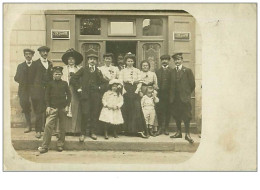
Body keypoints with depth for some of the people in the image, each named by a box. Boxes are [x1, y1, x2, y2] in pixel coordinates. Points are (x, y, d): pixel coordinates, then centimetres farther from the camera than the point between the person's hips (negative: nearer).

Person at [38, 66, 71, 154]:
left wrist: (67, 105, 0)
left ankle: (60, 145, 17)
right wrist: (48, 106, -2)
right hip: (53, 107, -1)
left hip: (63, 107, 1)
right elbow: (47, 95, 7)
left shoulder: (64, 83, 6)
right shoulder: (50, 84, 5)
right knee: (48, 125, -10)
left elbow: (69, 95, 8)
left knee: (62, 126, 6)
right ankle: (44, 146, -5)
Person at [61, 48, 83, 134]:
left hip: (75, 90, 0)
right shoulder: (64, 68, 12)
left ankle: (75, 128, 2)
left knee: (76, 108, -3)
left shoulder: (79, 69, 11)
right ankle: (66, 128, -1)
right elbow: (62, 79, 6)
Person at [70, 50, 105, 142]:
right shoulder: (83, 69, 12)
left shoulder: (98, 71, 18)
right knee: (85, 114, -9)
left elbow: (102, 82, 12)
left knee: (95, 114, 0)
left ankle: (92, 132, 13)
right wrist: (78, 88, 1)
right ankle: (83, 133, 1)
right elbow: (73, 79, 8)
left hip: (96, 95, 2)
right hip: (85, 94, -2)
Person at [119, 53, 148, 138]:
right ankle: (128, 130, 6)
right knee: (126, 110, -2)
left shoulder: (137, 71, 14)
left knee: (137, 108, -11)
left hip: (135, 91, 0)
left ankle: (139, 129, -11)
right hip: (126, 91, 0)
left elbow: (140, 81, 8)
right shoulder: (122, 71, 12)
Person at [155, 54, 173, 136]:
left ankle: (166, 128, 14)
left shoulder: (172, 71, 5)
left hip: (168, 94, -1)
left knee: (168, 111, 3)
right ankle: (160, 128, 7)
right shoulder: (157, 71, 12)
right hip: (160, 94, 1)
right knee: (159, 111, -3)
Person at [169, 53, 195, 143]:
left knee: (186, 116, -2)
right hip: (175, 98, 4)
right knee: (176, 115, 8)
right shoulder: (172, 71, 12)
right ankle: (178, 132, 20)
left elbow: (192, 84, 0)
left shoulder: (187, 70, -1)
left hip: (184, 97, -4)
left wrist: (187, 93, 3)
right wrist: (171, 96, 5)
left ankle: (187, 134, 5)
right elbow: (172, 84, 11)